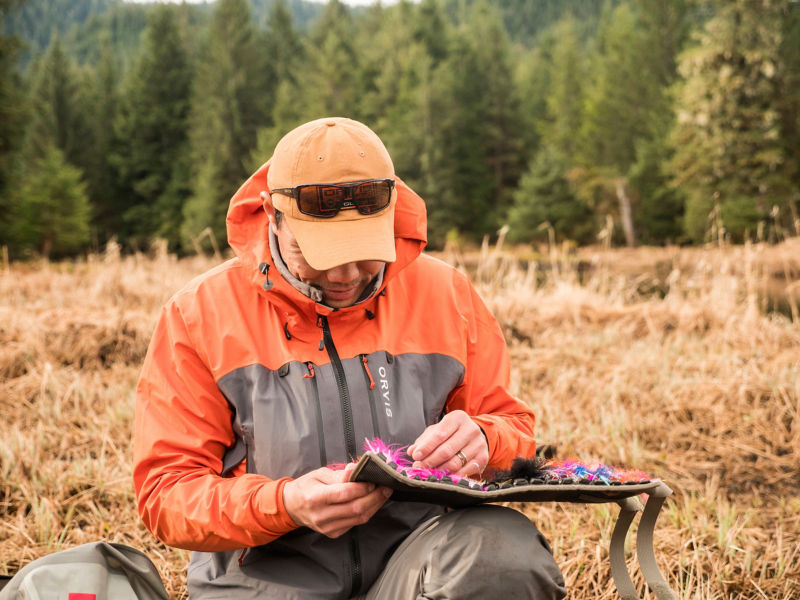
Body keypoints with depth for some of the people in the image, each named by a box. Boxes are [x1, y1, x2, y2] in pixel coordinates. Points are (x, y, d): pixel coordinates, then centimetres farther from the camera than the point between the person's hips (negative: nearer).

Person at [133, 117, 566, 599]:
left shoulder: (445, 294, 7)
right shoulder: (199, 315, 0)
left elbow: (515, 428, 13)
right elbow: (167, 492, -3)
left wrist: (482, 441, -13)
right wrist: (285, 505, -22)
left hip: (415, 558, 1)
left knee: (507, 554, -30)